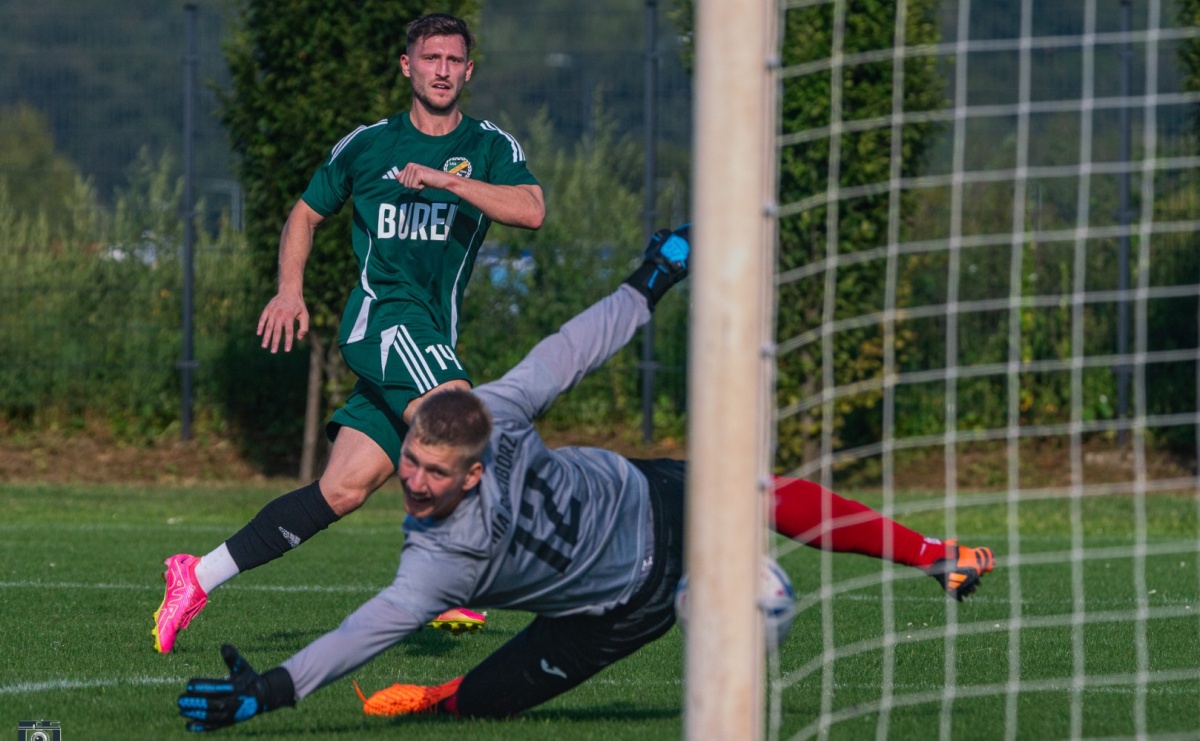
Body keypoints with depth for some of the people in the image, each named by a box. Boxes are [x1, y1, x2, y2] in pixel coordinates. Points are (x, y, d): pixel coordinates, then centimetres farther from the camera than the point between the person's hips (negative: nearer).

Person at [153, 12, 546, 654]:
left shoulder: (490, 147, 9)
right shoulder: (368, 145, 9)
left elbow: (532, 211, -10)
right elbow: (307, 213, 22)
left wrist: (445, 179, -19)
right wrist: (290, 288, 7)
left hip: (433, 344, 3)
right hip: (382, 309, -3)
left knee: (343, 490, -4)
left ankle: (201, 577, 3)